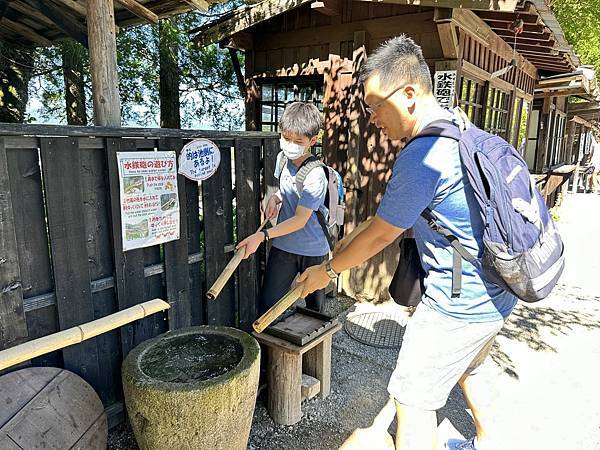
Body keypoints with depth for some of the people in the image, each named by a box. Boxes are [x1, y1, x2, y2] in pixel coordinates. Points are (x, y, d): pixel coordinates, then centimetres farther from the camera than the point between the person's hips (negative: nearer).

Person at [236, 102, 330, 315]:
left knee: (315, 307, 16)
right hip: (283, 246, 5)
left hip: (312, 251, -4)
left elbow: (300, 220, -24)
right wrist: (275, 198, -3)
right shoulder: (282, 158, 0)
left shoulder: (315, 175, -22)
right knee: (267, 305, 1)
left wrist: (262, 236, -31)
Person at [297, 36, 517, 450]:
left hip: (458, 304, -10)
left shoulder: (420, 156, -25)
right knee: (468, 372, 29)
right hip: (496, 294, 10)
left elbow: (379, 236, -16)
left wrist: (327, 270, -2)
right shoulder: (463, 130, 5)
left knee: (413, 398, 3)